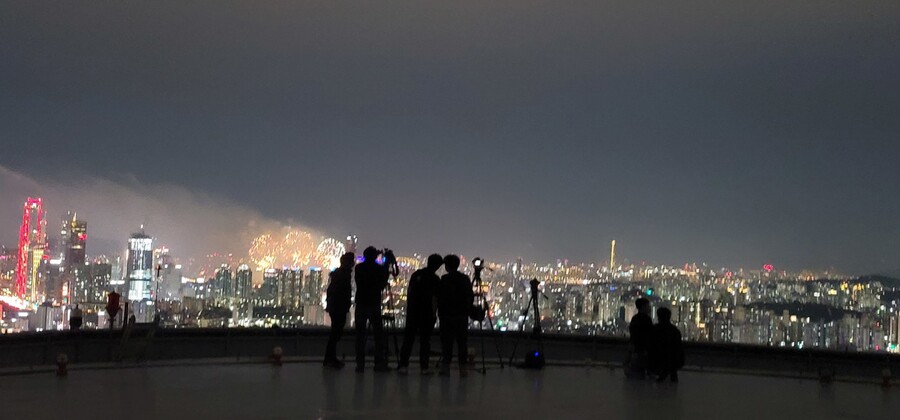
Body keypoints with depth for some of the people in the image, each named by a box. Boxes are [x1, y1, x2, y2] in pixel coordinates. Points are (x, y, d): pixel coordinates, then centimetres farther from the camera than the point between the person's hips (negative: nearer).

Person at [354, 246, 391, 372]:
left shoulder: (359, 267, 2)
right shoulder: (380, 268, -4)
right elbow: (382, 286, 3)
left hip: (360, 304, 2)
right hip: (374, 304, -2)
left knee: (360, 335, 4)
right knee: (378, 334, 3)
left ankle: (360, 363, 0)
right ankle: (379, 363, -2)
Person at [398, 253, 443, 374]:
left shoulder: (416, 274, 7)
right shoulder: (434, 278, -8)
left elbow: (409, 292, 9)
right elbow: (434, 297, -10)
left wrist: (408, 308, 15)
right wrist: (434, 313, -5)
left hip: (412, 311, 4)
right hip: (427, 312, -4)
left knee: (408, 337, 7)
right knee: (425, 339, 2)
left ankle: (403, 365, 3)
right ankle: (424, 367, 2)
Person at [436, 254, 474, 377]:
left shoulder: (444, 280, -7)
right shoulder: (466, 279, 7)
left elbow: (440, 298, -9)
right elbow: (471, 297, 9)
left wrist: (440, 312, -2)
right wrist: (468, 310, 16)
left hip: (447, 315, -4)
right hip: (462, 315, 4)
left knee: (447, 342, 2)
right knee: (462, 341, 7)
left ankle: (446, 366, 0)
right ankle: (462, 367, 6)